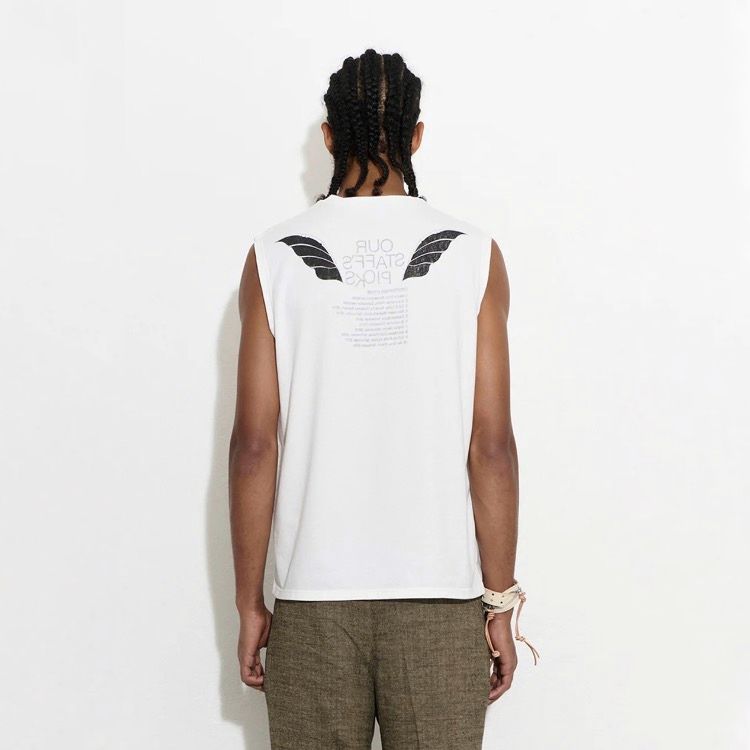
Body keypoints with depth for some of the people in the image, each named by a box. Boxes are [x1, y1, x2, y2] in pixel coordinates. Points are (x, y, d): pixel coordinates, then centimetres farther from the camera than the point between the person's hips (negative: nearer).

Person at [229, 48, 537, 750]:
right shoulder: (472, 256, -3)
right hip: (440, 593, 0)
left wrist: (249, 604, 5)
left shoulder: (275, 257, -2)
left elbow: (254, 445, -3)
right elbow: (491, 446, -6)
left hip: (314, 594, 1)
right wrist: (501, 602, 2)